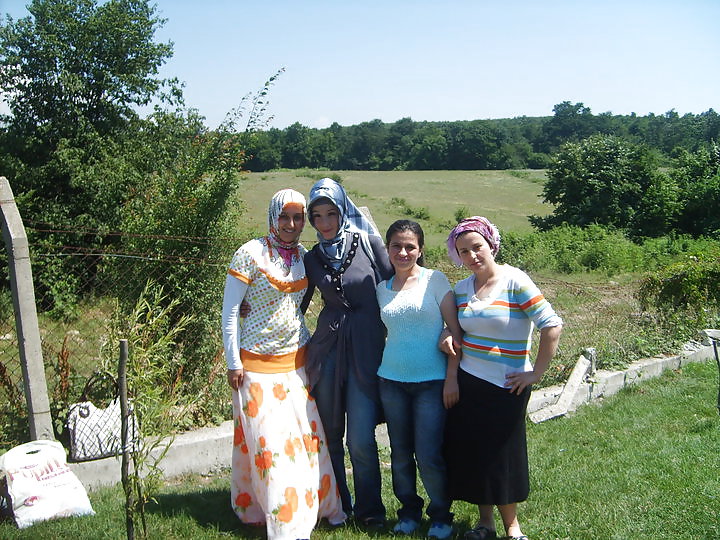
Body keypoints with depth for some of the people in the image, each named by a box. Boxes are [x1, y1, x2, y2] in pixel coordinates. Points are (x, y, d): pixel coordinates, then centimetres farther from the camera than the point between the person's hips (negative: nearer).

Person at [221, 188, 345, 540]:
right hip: (258, 363, -4)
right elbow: (229, 311, -8)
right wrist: (233, 363, -10)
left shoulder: (304, 256, 5)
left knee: (307, 434, 7)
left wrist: (310, 349, 10)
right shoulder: (251, 253, -10)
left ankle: (315, 505, 22)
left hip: (297, 360, 5)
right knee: (268, 441, -1)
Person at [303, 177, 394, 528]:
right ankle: (336, 505, 28)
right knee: (330, 434, 9)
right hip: (327, 349, 3)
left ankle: (369, 509, 16)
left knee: (361, 439, -6)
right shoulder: (312, 258, 7)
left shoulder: (369, 243, -2)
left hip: (366, 351, -3)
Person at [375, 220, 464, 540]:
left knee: (428, 456, -5)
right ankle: (409, 510, 29)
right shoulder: (382, 289, 9)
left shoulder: (435, 280, -3)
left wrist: (452, 379, -10)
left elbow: (455, 331, -5)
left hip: (431, 381, -4)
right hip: (392, 381, 4)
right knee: (400, 453, 10)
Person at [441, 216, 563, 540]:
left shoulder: (515, 282, -11)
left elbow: (552, 326, -16)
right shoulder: (461, 289, 5)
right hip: (467, 382, 5)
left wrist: (536, 373, -14)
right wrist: (449, 341, -3)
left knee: (503, 453, 5)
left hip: (506, 387, -5)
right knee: (471, 453, 8)